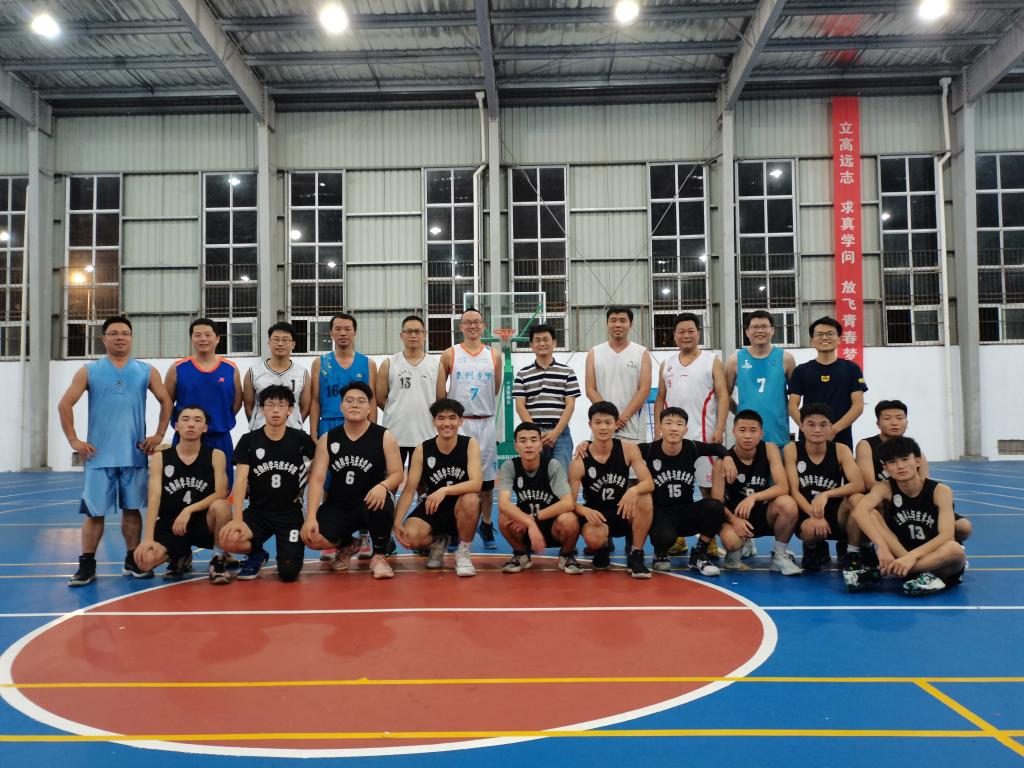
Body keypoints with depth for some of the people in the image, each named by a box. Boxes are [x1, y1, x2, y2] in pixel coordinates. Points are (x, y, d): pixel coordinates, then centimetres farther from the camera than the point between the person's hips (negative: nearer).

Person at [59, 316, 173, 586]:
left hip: (135, 454, 1)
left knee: (132, 509, 8)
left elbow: (166, 401, 9)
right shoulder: (89, 371, 3)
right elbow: (65, 405, 3)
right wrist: (74, 441, -4)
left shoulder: (146, 371, 6)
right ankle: (87, 565, 9)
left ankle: (133, 560, 18)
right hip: (99, 454, -1)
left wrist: (159, 435, 2)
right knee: (94, 512, 1)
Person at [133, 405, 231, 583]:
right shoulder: (159, 458, 0)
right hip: (170, 524, 1)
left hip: (204, 522, -1)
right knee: (145, 560, -25)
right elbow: (154, 498, -10)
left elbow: (221, 494, -13)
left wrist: (189, 510, -25)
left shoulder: (216, 455, -2)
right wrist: (148, 538, -21)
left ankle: (218, 561, -9)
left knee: (220, 507, -35)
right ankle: (180, 558, 14)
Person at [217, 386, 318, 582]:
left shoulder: (300, 439, -3)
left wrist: (303, 490, 3)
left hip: (291, 514, -1)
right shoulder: (248, 440, -4)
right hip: (258, 511, 1)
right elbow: (240, 481, -12)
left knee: (288, 574, -15)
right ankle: (256, 555, 6)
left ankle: (289, 552, 22)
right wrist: (237, 519, -24)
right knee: (228, 540, -29)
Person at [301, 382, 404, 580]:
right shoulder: (327, 439, 2)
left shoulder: (384, 437, -3)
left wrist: (383, 486, -30)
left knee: (382, 505, -38)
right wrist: (311, 517, -16)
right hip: (338, 506, 2)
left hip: (371, 503, -2)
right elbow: (317, 479, -4)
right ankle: (347, 545, 16)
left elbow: (397, 474, -5)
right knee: (312, 538, -23)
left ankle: (379, 556, -7)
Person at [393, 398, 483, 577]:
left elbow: (476, 483, -24)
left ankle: (463, 553, -9)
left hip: (461, 510, -1)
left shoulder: (470, 444, -11)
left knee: (471, 499, -36)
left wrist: (444, 490, -38)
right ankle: (437, 543, 11)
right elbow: (409, 490, -9)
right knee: (410, 537, -27)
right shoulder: (422, 450, -8)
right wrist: (397, 522, -22)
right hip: (432, 509, 1)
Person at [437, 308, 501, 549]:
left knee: (486, 477, 5)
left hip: (485, 423, 2)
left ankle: (486, 525, 18)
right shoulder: (449, 355, 1)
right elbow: (440, 391, 4)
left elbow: (496, 390, 13)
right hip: (457, 422, -1)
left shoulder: (494, 355, 6)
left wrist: (481, 408, 10)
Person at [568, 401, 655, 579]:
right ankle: (603, 548, 7)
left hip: (624, 510, 2)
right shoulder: (579, 462, -14)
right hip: (596, 513, -2)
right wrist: (585, 510, -36)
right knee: (593, 539, -36)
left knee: (644, 498, -31)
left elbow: (649, 483, -16)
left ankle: (636, 556, -13)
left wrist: (633, 491, -39)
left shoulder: (629, 449, -9)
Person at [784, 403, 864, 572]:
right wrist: (814, 515, -29)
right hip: (807, 515, -1)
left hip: (835, 513, 1)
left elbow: (858, 485, -20)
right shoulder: (791, 450, -7)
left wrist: (825, 495, -34)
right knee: (810, 529, -37)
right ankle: (814, 551, 4)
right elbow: (794, 491, -13)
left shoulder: (841, 450, -5)